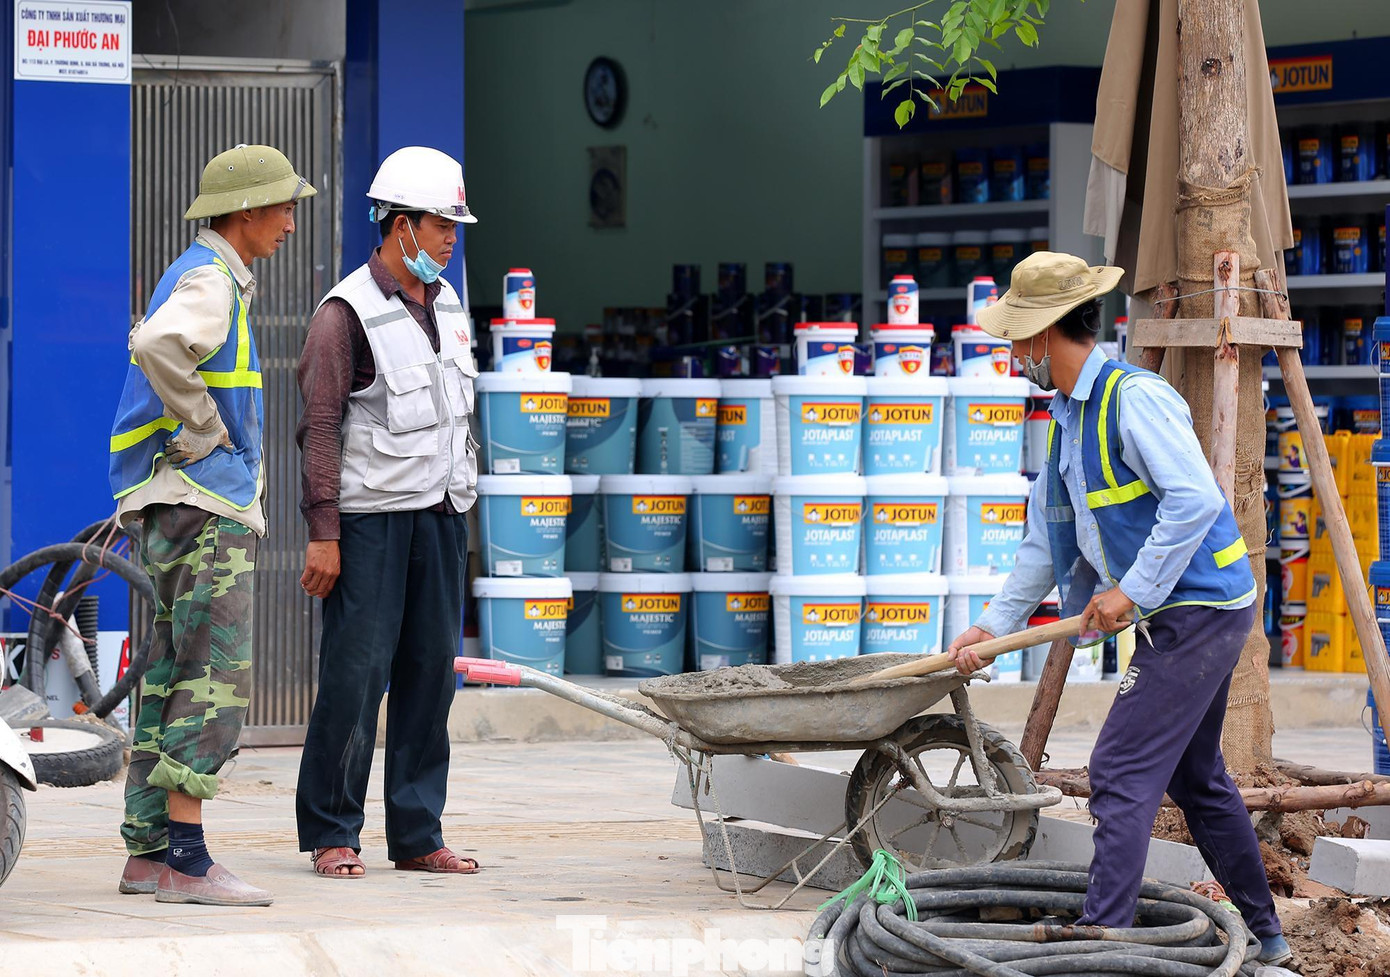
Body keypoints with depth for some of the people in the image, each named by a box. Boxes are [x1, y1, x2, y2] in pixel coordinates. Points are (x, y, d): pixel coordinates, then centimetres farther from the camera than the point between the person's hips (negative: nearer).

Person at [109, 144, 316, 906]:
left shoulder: (209, 278, 20)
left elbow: (158, 347, 36)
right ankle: (184, 860, -16)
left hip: (195, 507, 10)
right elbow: (158, 344, -33)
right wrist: (202, 432, -21)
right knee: (215, 682, -13)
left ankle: (147, 852, 11)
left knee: (171, 683, 9)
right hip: (203, 506, -10)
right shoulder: (209, 281, -12)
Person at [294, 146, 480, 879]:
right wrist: (323, 533, -15)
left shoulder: (445, 304, 13)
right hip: (370, 516, -7)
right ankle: (330, 833, 2)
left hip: (439, 514, 7)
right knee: (356, 671, -6)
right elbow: (320, 426, -11)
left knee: (431, 669, 5)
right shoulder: (348, 313, -9)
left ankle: (417, 835, 10)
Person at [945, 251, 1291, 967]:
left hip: (1198, 609, -10)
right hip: (1186, 614, 10)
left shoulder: (1134, 398, -18)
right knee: (1195, 778, 18)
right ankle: (1264, 934, 27)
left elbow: (1196, 501, -27)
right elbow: (1045, 538, 20)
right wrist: (996, 624, 16)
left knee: (1122, 773, -12)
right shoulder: (1065, 418, 13)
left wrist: (1131, 591, -24)